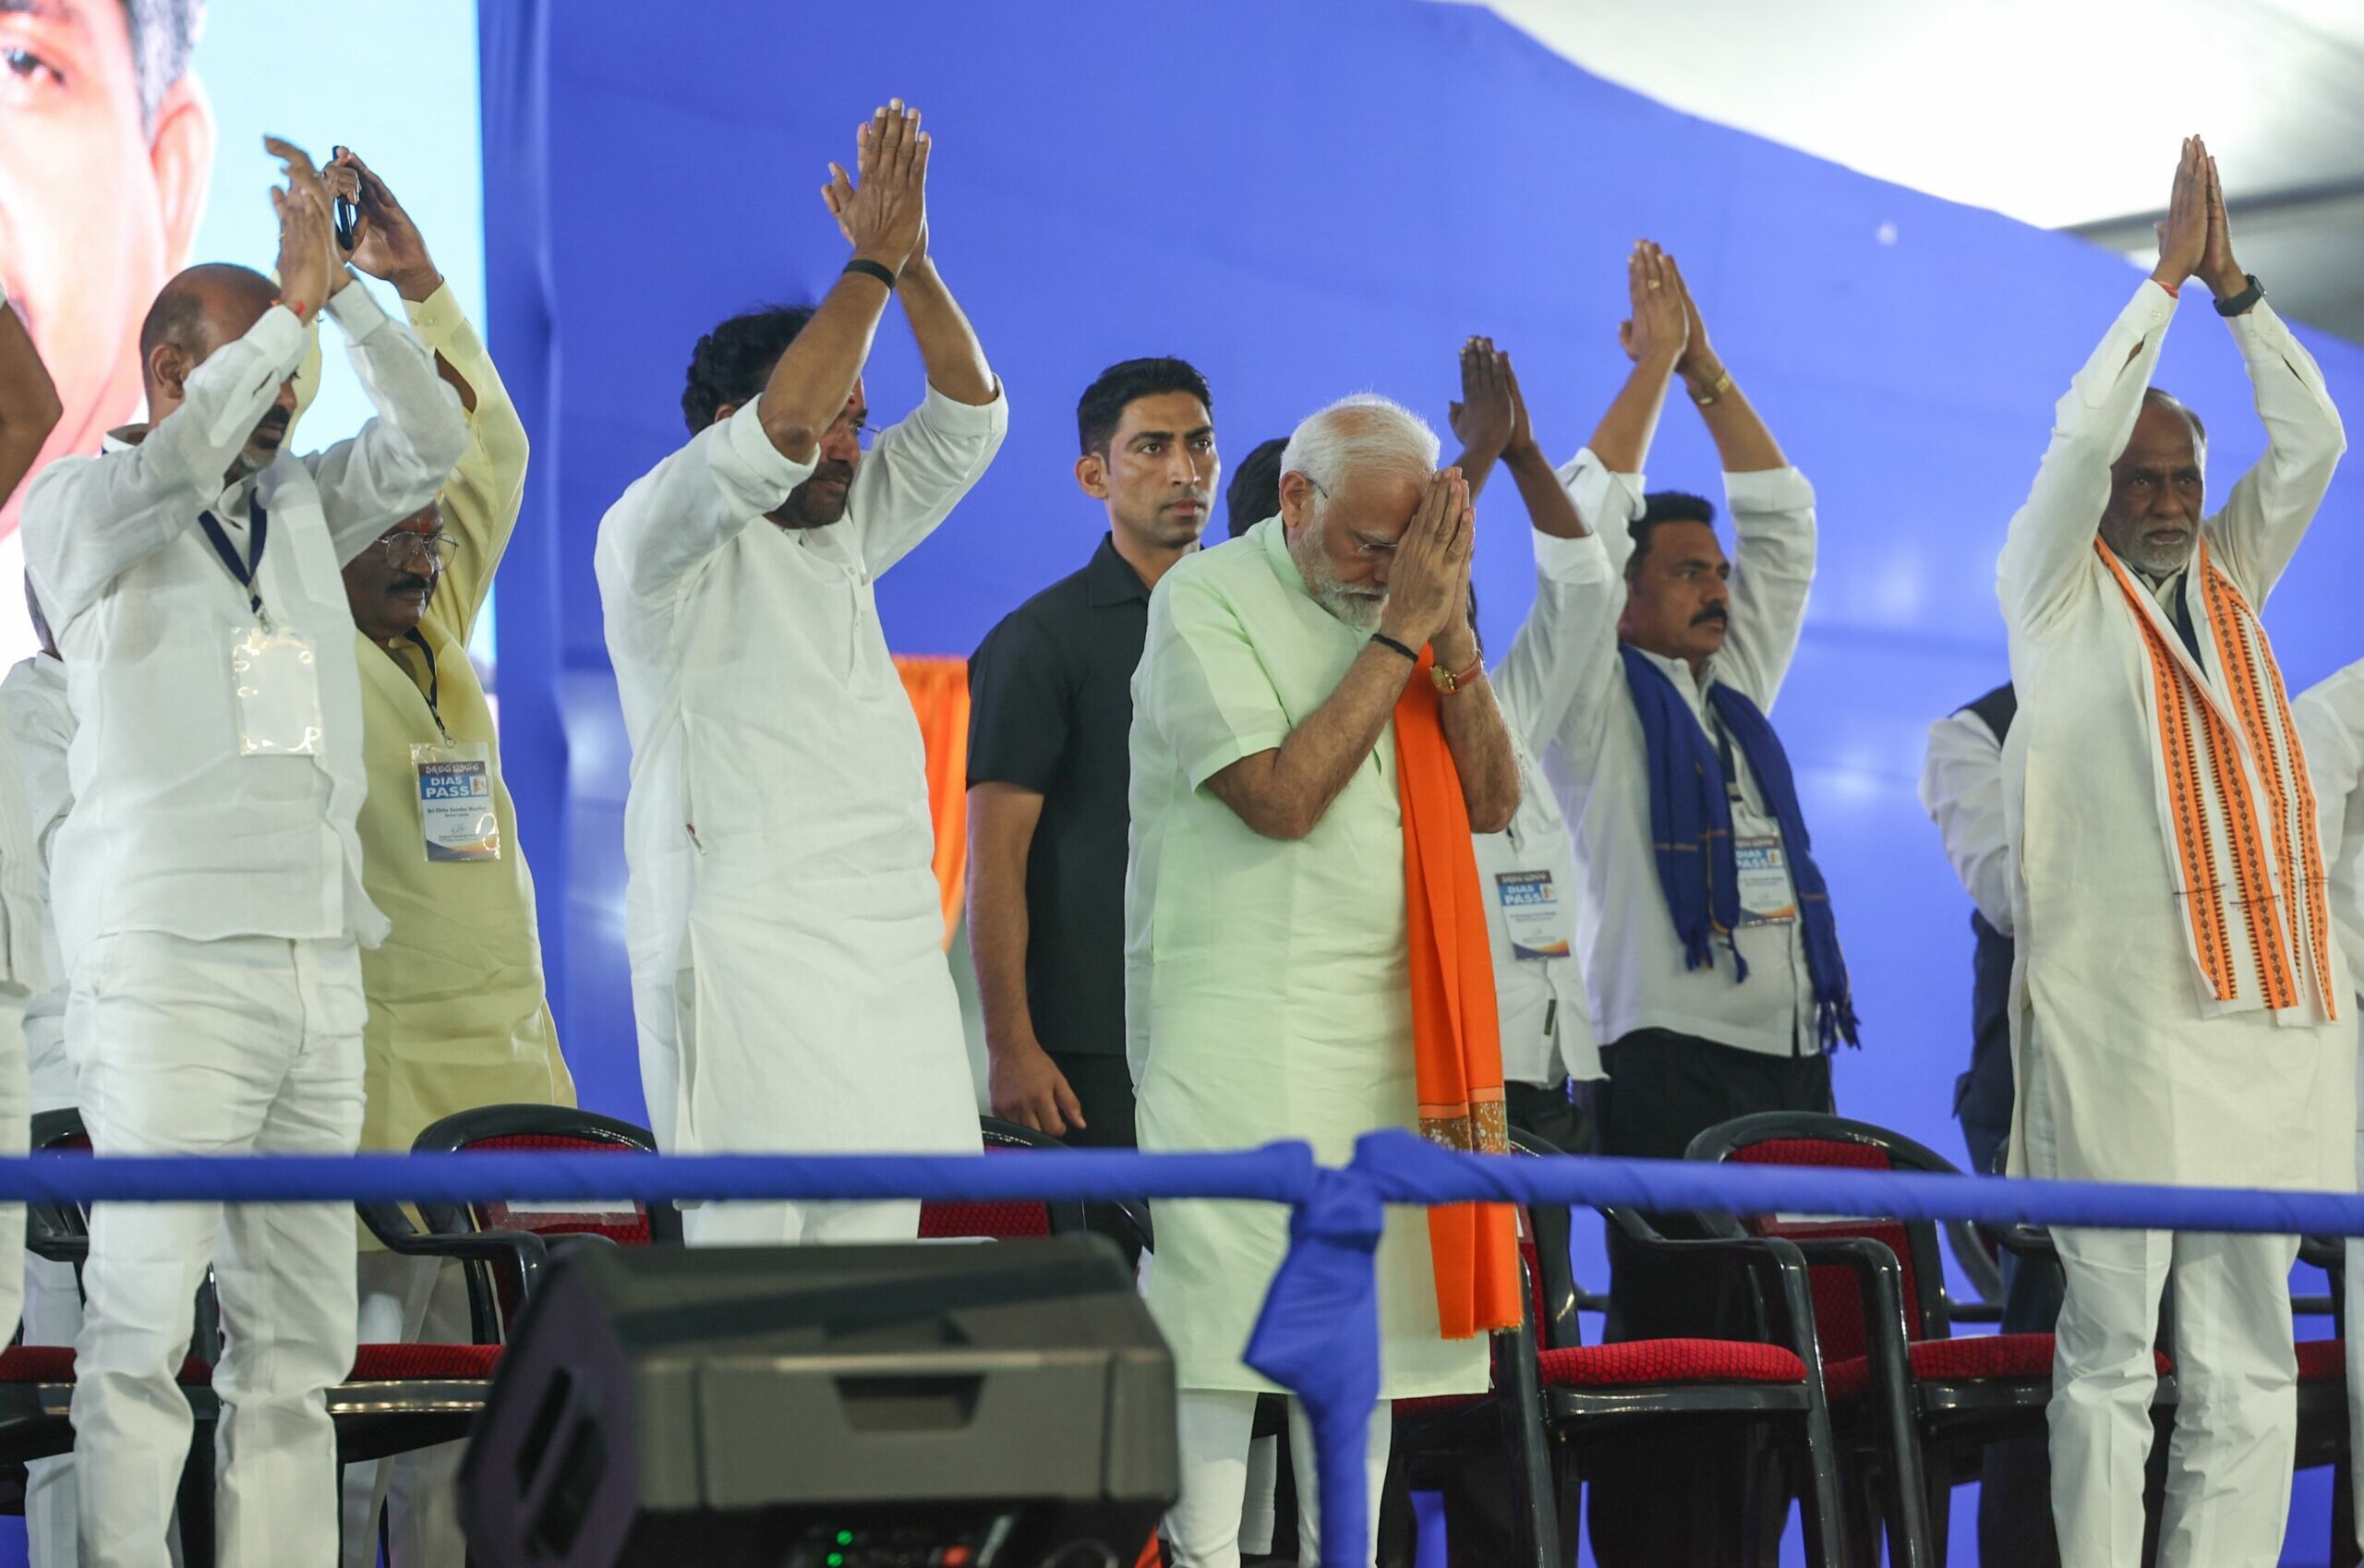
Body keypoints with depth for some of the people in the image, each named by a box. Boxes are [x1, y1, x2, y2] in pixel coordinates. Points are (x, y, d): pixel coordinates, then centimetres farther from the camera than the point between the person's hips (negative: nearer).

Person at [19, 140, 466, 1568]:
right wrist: (295, 299, -10)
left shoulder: (303, 509, 21)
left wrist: (343, 291, 4)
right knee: (145, 1321, -11)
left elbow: (432, 440, 12)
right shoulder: (82, 506, 4)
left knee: (301, 1335, 4)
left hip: (321, 965, 6)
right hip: (170, 958, -6)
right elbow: (175, 461, -16)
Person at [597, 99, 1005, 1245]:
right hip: (751, 950, -7)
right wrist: (871, 263, -11)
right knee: (752, 1258, -12)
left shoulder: (839, 539, 22)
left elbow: (967, 422, 17)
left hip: (888, 954, 7)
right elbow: (779, 430, -17)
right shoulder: (654, 539, 0)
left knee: (877, 1232, 0)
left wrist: (915, 264, 4)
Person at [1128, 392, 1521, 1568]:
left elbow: (1493, 803, 8)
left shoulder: (1399, 600, 13)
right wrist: (1399, 631, -14)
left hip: (1393, 1018, 6)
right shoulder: (1207, 600, -6)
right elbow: (1284, 795, -17)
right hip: (1238, 1018, -6)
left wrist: (1452, 640, -5)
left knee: (1366, 1311, 6)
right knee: (1228, 1300, -9)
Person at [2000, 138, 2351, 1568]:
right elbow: (2084, 429, -6)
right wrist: (2167, 275, 0)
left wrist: (2233, 285, 7)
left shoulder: (2230, 582, 20)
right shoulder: (2057, 591, 7)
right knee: (2112, 1352, -4)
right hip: (2118, 1014, -5)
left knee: (2249, 1364, 2)